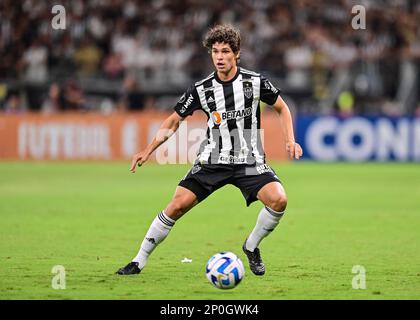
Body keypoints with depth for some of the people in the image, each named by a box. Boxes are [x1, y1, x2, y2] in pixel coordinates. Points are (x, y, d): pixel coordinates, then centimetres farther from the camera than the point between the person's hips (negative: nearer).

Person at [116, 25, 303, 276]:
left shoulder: (255, 81, -5)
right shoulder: (201, 90, -4)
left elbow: (282, 108, 10)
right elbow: (175, 121, 7)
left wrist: (290, 141, -4)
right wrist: (148, 151, -1)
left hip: (250, 161, 0)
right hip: (213, 160, 0)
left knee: (278, 199, -24)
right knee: (178, 205, -13)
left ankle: (251, 247, 4)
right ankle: (140, 261, -1)